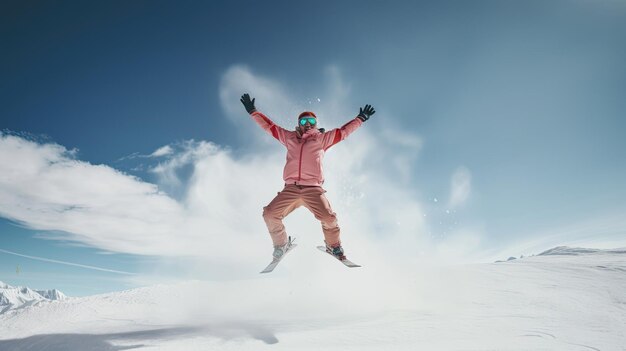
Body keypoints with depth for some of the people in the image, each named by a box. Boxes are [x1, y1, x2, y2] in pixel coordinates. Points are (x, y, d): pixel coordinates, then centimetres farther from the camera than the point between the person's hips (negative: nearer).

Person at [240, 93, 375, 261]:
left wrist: (360, 118, 16)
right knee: (269, 214, -11)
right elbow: (268, 126, 25)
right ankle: (282, 244, 16)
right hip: (290, 189, 2)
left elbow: (343, 131, 17)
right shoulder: (289, 137, 21)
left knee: (328, 218, -19)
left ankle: (334, 246, 12)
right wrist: (253, 111, 23)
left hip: (313, 189, -2)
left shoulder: (322, 139, 16)